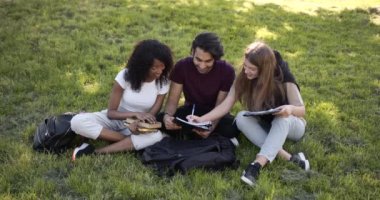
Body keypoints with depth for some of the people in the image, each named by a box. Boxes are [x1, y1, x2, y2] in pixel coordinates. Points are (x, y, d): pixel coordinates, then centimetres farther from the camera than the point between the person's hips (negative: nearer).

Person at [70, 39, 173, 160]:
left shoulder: (163, 82, -13)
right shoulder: (125, 76, -19)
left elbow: (152, 115, -11)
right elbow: (110, 113, -16)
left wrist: (139, 122, -34)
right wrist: (135, 114, -33)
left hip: (138, 125, 1)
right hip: (115, 119, -1)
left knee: (157, 136, -35)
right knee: (78, 121, -28)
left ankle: (96, 152, -29)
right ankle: (132, 142, -24)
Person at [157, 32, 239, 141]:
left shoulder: (226, 70, -22)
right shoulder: (182, 66, -19)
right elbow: (172, 100, -16)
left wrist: (212, 126, -39)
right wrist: (167, 115, -39)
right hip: (191, 110, 1)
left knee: (233, 128, -35)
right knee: (159, 120, -28)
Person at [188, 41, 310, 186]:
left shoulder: (283, 77, -26)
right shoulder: (243, 79, -16)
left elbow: (301, 110, -25)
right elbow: (225, 105, -18)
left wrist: (290, 108, -48)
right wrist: (202, 119, -32)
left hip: (289, 125, -3)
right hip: (265, 127, 4)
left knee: (283, 118, -39)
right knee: (241, 117, -29)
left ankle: (257, 165, -50)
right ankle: (288, 157, -34)